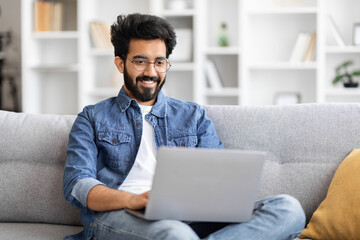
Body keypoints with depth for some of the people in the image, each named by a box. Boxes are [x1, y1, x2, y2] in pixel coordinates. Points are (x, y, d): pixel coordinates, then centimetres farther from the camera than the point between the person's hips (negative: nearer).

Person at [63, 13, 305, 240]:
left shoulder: (194, 116, 26)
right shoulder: (92, 118, 19)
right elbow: (76, 184, 3)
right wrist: (135, 200, -18)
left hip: (186, 218, 5)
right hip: (116, 216, -5)